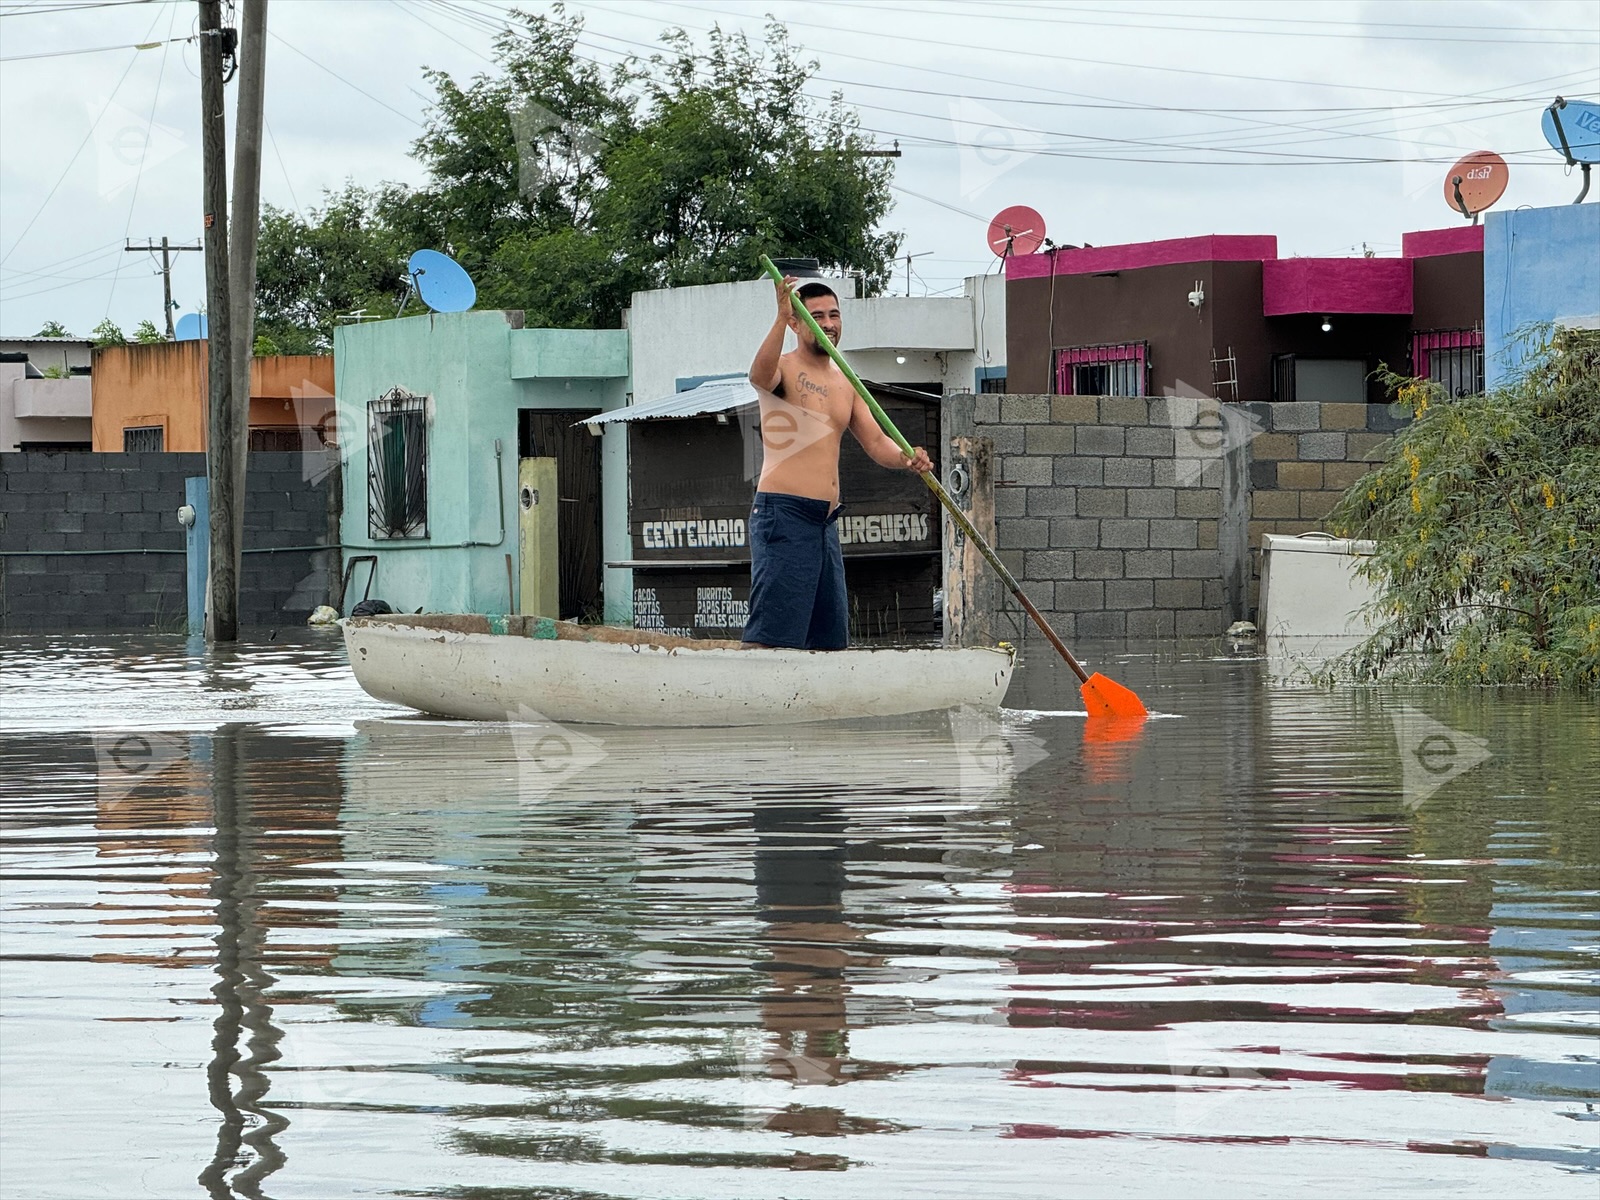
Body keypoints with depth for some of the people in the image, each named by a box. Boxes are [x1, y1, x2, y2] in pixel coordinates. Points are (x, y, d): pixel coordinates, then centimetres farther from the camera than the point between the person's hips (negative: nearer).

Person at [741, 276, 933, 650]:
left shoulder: (846, 384, 19)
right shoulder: (783, 368, -4)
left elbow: (875, 441, 14)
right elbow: (759, 374, -28)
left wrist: (906, 459, -9)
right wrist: (781, 319, -43)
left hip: (826, 521, 8)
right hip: (783, 512, -8)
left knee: (830, 639, 8)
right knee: (771, 633, -16)